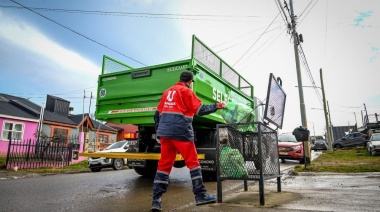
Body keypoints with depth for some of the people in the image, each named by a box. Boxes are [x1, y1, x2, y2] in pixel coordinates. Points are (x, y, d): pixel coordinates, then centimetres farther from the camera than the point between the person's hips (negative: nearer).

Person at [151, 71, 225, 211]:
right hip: (181, 132, -6)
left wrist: (158, 130, 26)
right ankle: (200, 196, 6)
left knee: (164, 164, 6)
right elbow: (200, 110, -5)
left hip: (165, 132, 6)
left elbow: (157, 114, 19)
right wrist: (218, 106, 6)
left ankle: (156, 200, 4)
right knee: (193, 162, 3)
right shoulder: (186, 91, 1)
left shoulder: (167, 92, 20)